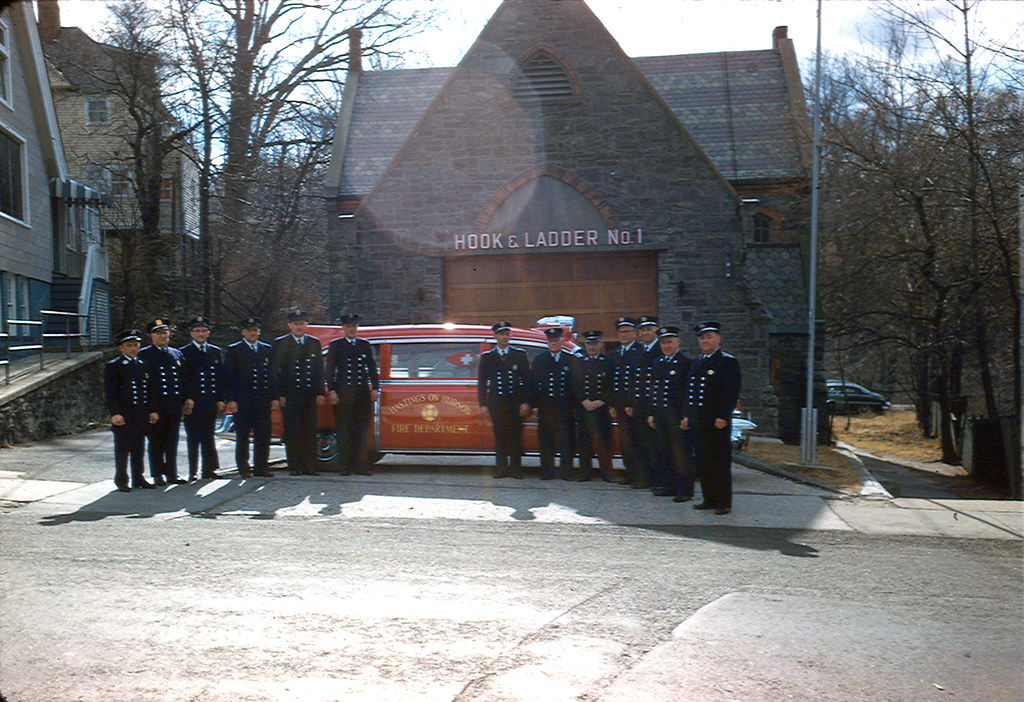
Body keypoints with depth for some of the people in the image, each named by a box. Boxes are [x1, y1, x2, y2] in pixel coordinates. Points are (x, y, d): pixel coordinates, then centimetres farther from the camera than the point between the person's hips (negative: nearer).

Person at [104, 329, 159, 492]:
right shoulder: (113, 366, -3)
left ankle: (138, 478, 18)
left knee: (139, 449, 10)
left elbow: (149, 390, 19)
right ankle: (121, 480, 10)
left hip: (141, 416, 5)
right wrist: (115, 414, -15)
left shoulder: (143, 364, 14)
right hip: (123, 416, -5)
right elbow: (109, 392, -8)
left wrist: (152, 411, 13)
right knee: (122, 449, 1)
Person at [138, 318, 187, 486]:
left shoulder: (177, 353, 15)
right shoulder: (144, 355, 1)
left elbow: (183, 378, 19)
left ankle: (171, 474, 15)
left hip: (175, 405, 4)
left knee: (172, 442, 8)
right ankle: (157, 475, 10)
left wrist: (185, 400, 11)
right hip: (155, 405, -4)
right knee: (156, 442, 2)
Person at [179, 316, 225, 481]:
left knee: (209, 437, 7)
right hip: (193, 403, -4)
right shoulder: (184, 352, 2)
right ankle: (193, 471, 6)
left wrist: (220, 399, 7)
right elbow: (183, 378, -4)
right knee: (193, 438, 0)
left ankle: (209, 470, 13)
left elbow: (220, 377, 14)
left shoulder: (215, 351, 14)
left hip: (211, 403, 4)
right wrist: (187, 398, -12)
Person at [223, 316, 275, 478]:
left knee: (263, 436, 2)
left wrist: (274, 397, 8)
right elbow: (228, 376, 0)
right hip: (242, 401, -3)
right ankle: (243, 468, 12)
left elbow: (273, 374, 15)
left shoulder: (267, 349, 14)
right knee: (242, 436, 3)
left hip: (263, 401, 3)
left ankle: (261, 467, 10)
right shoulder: (233, 350, 4)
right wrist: (230, 399, -8)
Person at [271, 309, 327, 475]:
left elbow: (320, 370, 12)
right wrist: (278, 394, -6)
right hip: (289, 396, -2)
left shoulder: (315, 343, 12)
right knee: (292, 432, 0)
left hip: (310, 395, 2)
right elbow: (274, 371, 1)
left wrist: (320, 393, 3)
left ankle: (310, 466, 8)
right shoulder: (280, 343, 4)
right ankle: (295, 466, 7)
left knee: (310, 431, 3)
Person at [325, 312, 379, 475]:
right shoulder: (335, 345, 7)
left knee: (361, 431, 3)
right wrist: (331, 391, -5)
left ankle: (360, 466, 8)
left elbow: (372, 368, 15)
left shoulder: (365, 345, 15)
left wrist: (375, 388, 6)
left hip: (363, 393, 2)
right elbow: (330, 370, 4)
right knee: (344, 431, 0)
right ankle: (344, 466, 6)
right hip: (343, 394, -2)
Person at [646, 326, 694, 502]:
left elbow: (689, 392, -8)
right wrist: (651, 413, 14)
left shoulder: (686, 363, -5)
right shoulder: (656, 364, 15)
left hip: (677, 415, -7)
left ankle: (684, 490, 1)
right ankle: (668, 485, 22)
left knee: (681, 453, -4)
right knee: (664, 452, 11)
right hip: (659, 416, 7)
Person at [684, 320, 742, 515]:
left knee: (719, 464, -2)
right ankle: (709, 499, 21)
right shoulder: (696, 362, 17)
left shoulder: (728, 361, -6)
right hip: (698, 423, 8)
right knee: (701, 463, 11)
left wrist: (722, 417, -19)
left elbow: (731, 393, -12)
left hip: (717, 424, -7)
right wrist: (687, 415, 17)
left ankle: (724, 503, 7)